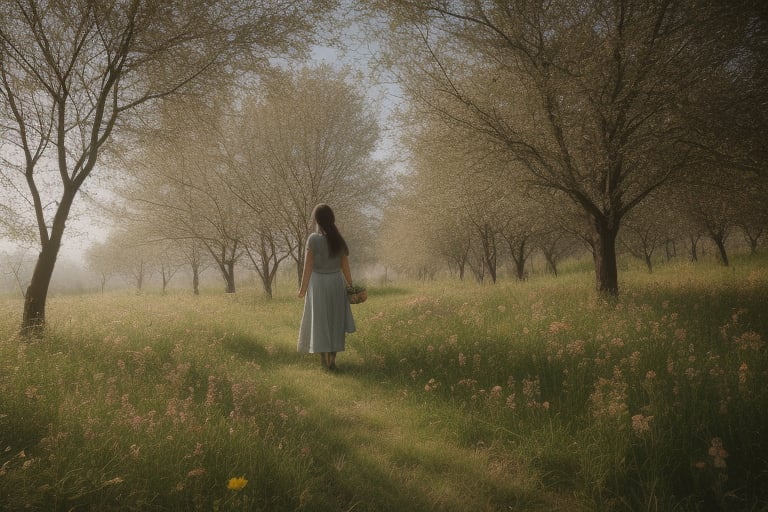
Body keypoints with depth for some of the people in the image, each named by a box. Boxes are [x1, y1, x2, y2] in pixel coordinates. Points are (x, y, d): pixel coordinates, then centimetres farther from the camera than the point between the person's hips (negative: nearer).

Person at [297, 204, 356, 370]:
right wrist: (351, 285, 12)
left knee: (320, 320, 10)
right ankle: (332, 358, 17)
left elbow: (308, 266, -13)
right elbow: (345, 266, 1)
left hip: (318, 283, -3)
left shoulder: (313, 239, -14)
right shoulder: (339, 239, -3)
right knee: (335, 320, 14)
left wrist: (303, 288, -4)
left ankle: (324, 356, 15)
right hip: (337, 282, 3)